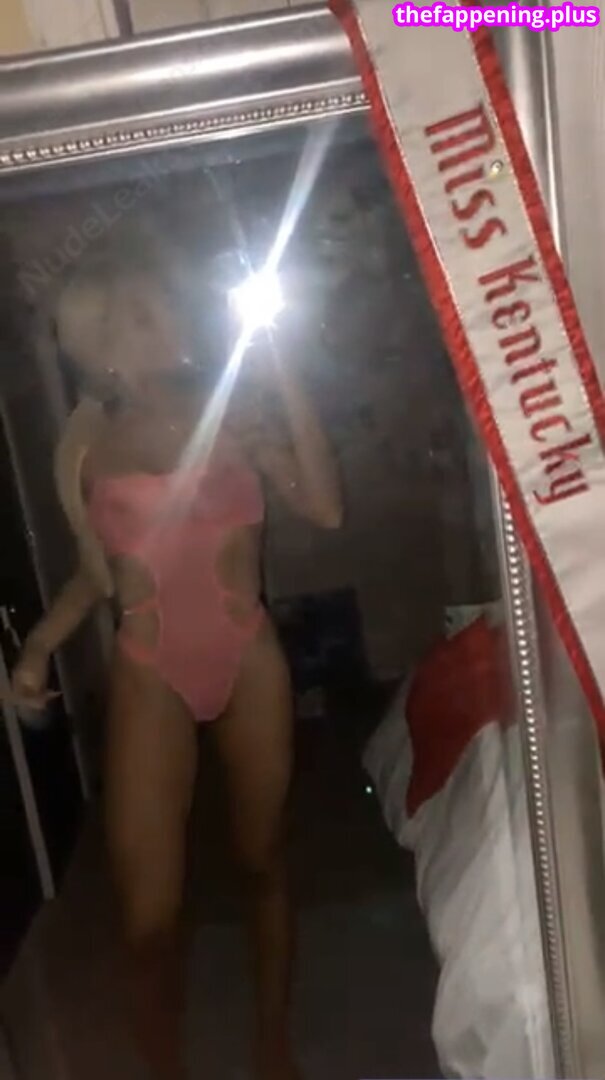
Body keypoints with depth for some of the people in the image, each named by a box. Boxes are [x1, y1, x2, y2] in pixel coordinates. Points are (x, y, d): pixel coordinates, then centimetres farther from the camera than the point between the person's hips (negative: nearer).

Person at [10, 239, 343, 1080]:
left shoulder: (234, 417, -2)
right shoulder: (91, 443, 0)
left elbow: (326, 509, -15)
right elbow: (97, 570, 10)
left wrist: (285, 383, -14)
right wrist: (40, 644, -3)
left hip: (250, 662, 1)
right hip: (150, 678, 0)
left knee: (264, 861, 15)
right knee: (148, 915, -2)